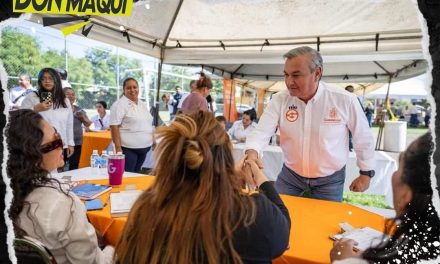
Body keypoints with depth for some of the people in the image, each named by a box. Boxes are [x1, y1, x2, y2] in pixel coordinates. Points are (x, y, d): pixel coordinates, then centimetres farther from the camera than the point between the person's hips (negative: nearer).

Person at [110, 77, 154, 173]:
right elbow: (114, 127, -14)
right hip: (128, 148, -7)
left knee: (136, 174, 15)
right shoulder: (119, 105, -8)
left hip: (144, 147, 7)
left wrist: (153, 141, 14)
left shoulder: (143, 104, 14)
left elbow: (149, 126, 19)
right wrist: (118, 147, -20)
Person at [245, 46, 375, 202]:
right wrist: (252, 154, -40)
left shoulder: (345, 100, -17)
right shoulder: (279, 100, -14)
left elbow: (363, 137, -3)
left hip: (330, 179, -1)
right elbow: (261, 132, -19)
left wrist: (366, 173, 3)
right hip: (290, 174, 2)